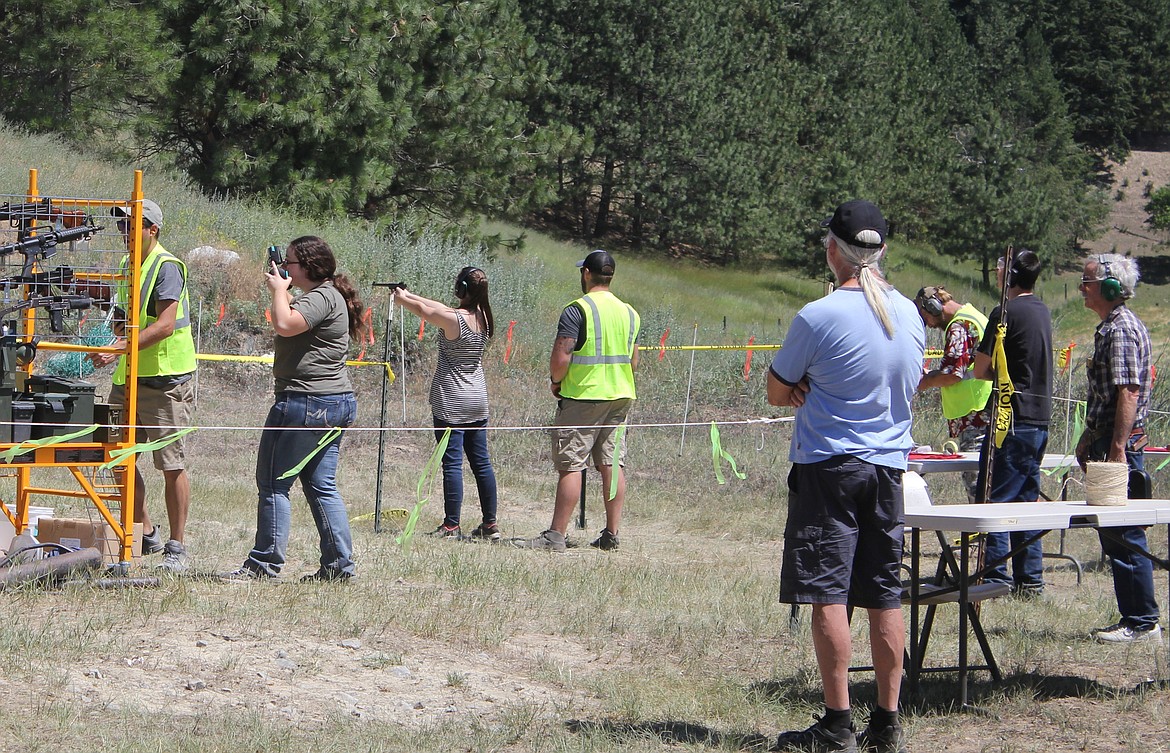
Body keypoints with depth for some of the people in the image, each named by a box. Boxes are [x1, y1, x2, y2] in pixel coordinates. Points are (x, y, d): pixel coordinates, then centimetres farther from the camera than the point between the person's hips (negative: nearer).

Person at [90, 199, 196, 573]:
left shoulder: (167, 267, -12)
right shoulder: (127, 265, 15)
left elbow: (166, 324, -22)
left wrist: (120, 347, -29)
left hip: (166, 380, -9)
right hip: (128, 378, 9)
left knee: (171, 465, -3)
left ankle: (177, 548, 3)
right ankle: (145, 534, 24)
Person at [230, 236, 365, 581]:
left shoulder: (322, 297, -14)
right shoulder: (329, 295, 19)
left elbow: (284, 325, -27)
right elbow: (294, 320, 30)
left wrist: (279, 289, -12)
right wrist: (283, 291, 19)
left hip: (305, 402, -11)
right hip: (336, 402, 11)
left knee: (274, 483, -4)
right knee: (321, 485, 11)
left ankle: (264, 563, -1)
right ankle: (339, 564, 8)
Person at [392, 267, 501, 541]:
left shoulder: (453, 320, -18)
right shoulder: (483, 317, 3)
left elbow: (422, 309, -2)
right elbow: (440, 308, 16)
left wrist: (401, 298, 19)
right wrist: (409, 295, 24)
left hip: (451, 403, -7)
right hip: (477, 401, 7)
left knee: (452, 464, -4)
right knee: (481, 463, 10)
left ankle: (451, 526, -3)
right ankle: (490, 525, 13)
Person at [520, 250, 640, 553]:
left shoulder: (577, 309, -12)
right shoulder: (629, 312, 11)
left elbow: (561, 358, -18)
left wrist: (555, 382, 0)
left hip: (582, 396, -7)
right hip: (621, 396, 7)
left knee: (570, 465, -6)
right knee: (612, 464, 8)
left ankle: (556, 535, -8)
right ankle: (612, 534, 8)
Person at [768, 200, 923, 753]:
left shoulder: (818, 318, -13)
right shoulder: (909, 314, 6)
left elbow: (777, 393, -3)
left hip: (828, 465, -6)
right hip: (889, 467, 6)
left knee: (827, 594, -4)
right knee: (884, 596, 8)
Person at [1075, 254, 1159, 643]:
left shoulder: (1122, 329, -15)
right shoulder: (1110, 327, 17)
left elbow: (1128, 393, -22)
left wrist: (1117, 450, -25)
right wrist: (1090, 438, 23)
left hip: (1120, 446, -10)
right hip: (1108, 442, 10)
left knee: (1125, 537, -8)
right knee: (1114, 536, 12)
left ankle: (1142, 622, -4)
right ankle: (1134, 617, 16)